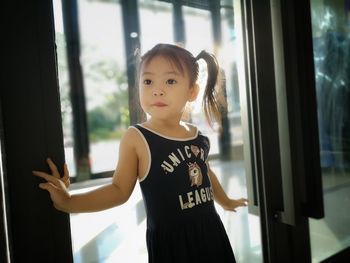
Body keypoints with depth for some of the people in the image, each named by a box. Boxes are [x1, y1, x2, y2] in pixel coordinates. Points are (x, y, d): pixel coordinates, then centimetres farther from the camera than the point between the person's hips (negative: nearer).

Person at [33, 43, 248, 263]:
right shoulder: (136, 138, -14)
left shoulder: (199, 137, -1)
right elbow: (119, 190, -11)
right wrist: (68, 202, -21)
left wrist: (225, 201, 31)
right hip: (170, 241, -4)